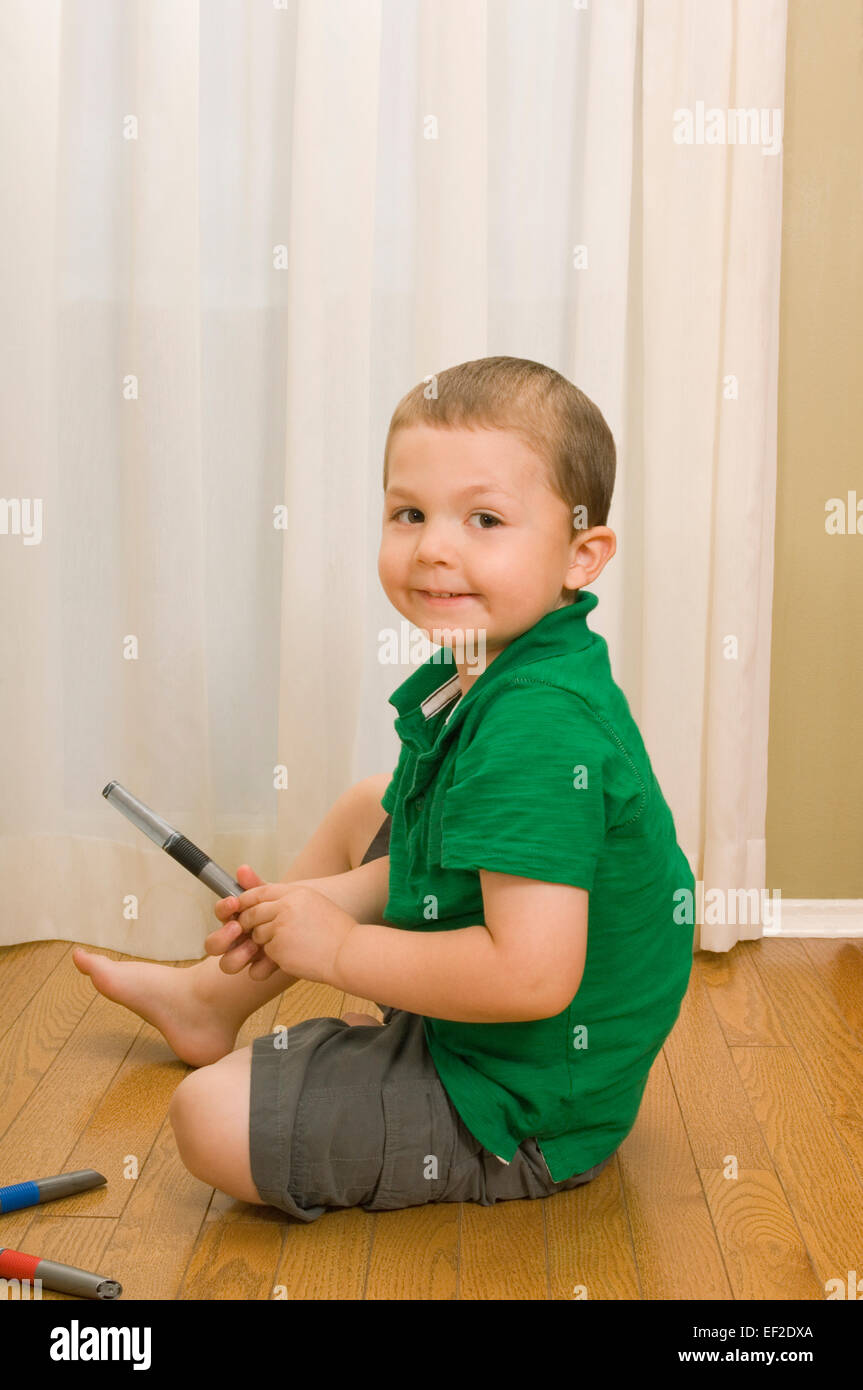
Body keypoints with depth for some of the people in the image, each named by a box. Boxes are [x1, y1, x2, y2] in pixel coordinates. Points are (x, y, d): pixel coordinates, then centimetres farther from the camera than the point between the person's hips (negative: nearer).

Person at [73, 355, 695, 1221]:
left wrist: (339, 950, -24)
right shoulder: (475, 675, 0)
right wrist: (321, 902, -4)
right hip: (461, 1018, 10)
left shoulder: (536, 727, -31)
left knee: (211, 1119, -15)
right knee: (368, 807, 24)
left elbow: (533, 974, -37)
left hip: (517, 1111, -10)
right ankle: (208, 1000, 40)